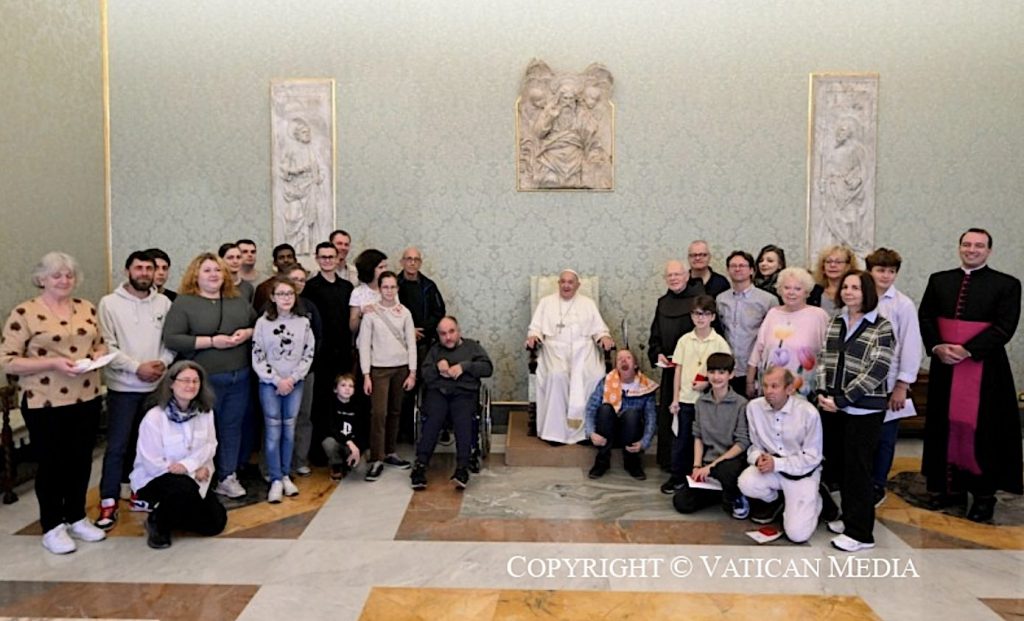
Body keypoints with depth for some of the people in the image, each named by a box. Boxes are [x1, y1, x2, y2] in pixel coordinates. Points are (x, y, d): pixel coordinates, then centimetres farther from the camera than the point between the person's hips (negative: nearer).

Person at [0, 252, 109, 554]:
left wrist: (97, 357, -5)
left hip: (87, 399, 5)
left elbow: (100, 344, 18)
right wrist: (53, 363, -22)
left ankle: (77, 518, 28)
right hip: (45, 404, -5)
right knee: (52, 463, 5)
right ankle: (52, 527, 19)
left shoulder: (87, 308, 8)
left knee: (81, 460, 13)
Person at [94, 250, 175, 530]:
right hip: (123, 386, -3)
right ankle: (109, 503, 5)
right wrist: (137, 367, -16)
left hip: (156, 385, 3)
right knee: (117, 445, -2)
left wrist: (163, 362, -11)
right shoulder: (110, 303, -5)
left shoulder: (164, 303, 4)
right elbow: (107, 346, -10)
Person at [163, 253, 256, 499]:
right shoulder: (183, 303, -5)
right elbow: (171, 339, -13)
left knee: (232, 428, 11)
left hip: (238, 377, 5)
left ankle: (228, 477, 22)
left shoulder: (238, 301, 11)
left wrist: (247, 333, -6)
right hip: (204, 379, -4)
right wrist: (211, 342, -18)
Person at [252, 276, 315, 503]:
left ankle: (285, 475, 18)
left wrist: (292, 378, -8)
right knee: (273, 431, -2)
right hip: (269, 384, -2)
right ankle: (275, 480, 6)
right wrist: (277, 380, -10)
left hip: (295, 383, 2)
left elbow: (308, 355, 2)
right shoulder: (263, 322, -3)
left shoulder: (303, 322, 3)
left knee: (289, 429, 7)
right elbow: (257, 357, -4)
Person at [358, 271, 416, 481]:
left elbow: (411, 343, 5)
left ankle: (390, 452, 22)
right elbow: (364, 345, -3)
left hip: (401, 368, 3)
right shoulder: (371, 313, -3)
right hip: (379, 369, -3)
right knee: (379, 413, -9)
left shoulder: (404, 313, 4)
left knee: (395, 412, 10)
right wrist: (366, 375, -8)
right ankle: (377, 460, -4)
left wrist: (412, 372, 0)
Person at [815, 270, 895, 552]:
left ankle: (860, 532, 10)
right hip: (832, 408, 6)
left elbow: (876, 370, -14)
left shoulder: (881, 326, -7)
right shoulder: (835, 322, 10)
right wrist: (823, 393, -5)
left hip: (864, 410, -6)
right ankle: (850, 516, 30)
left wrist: (841, 400, -16)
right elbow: (824, 360, 10)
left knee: (857, 468, -1)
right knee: (837, 465, 12)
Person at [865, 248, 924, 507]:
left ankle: (877, 486, 24)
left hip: (888, 384, -2)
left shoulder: (903, 305, -6)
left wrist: (902, 385, -7)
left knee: (883, 438, 8)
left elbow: (911, 346, -6)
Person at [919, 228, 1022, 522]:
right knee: (945, 427, 8)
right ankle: (951, 487, 19)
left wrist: (966, 350, -17)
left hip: (985, 369, -3)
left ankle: (984, 495, 12)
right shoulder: (939, 280, 9)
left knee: (982, 430, 1)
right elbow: (925, 318, 6)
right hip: (944, 366, 4)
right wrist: (937, 347, -10)